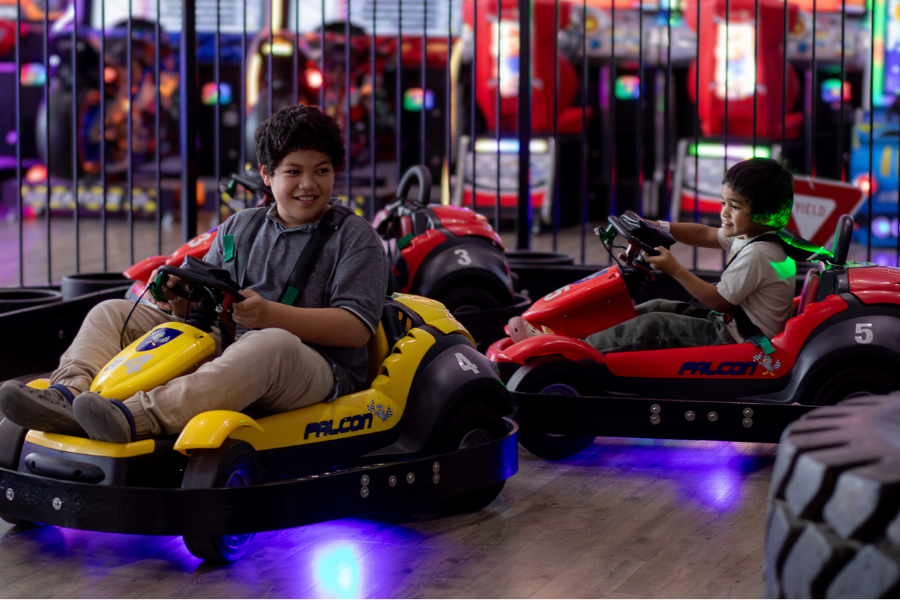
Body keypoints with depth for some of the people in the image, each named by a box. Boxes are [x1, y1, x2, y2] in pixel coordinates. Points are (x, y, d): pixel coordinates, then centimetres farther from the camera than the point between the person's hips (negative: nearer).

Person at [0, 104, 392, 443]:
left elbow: (356, 327, -10)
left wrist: (269, 314, -22)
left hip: (315, 368, -6)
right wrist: (180, 296, -7)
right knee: (112, 312, 0)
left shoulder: (357, 238, 3)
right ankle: (69, 394, -32)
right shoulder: (238, 227, 20)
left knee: (272, 344, -42)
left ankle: (139, 416, -59)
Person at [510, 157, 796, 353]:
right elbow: (704, 235, 18)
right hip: (728, 322, 11)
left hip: (736, 342, -11)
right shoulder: (747, 236, 8)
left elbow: (718, 300, -21)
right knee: (659, 307, 10)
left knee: (654, 326, -16)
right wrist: (658, 227, 6)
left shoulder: (756, 254, -23)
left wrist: (675, 269, -20)